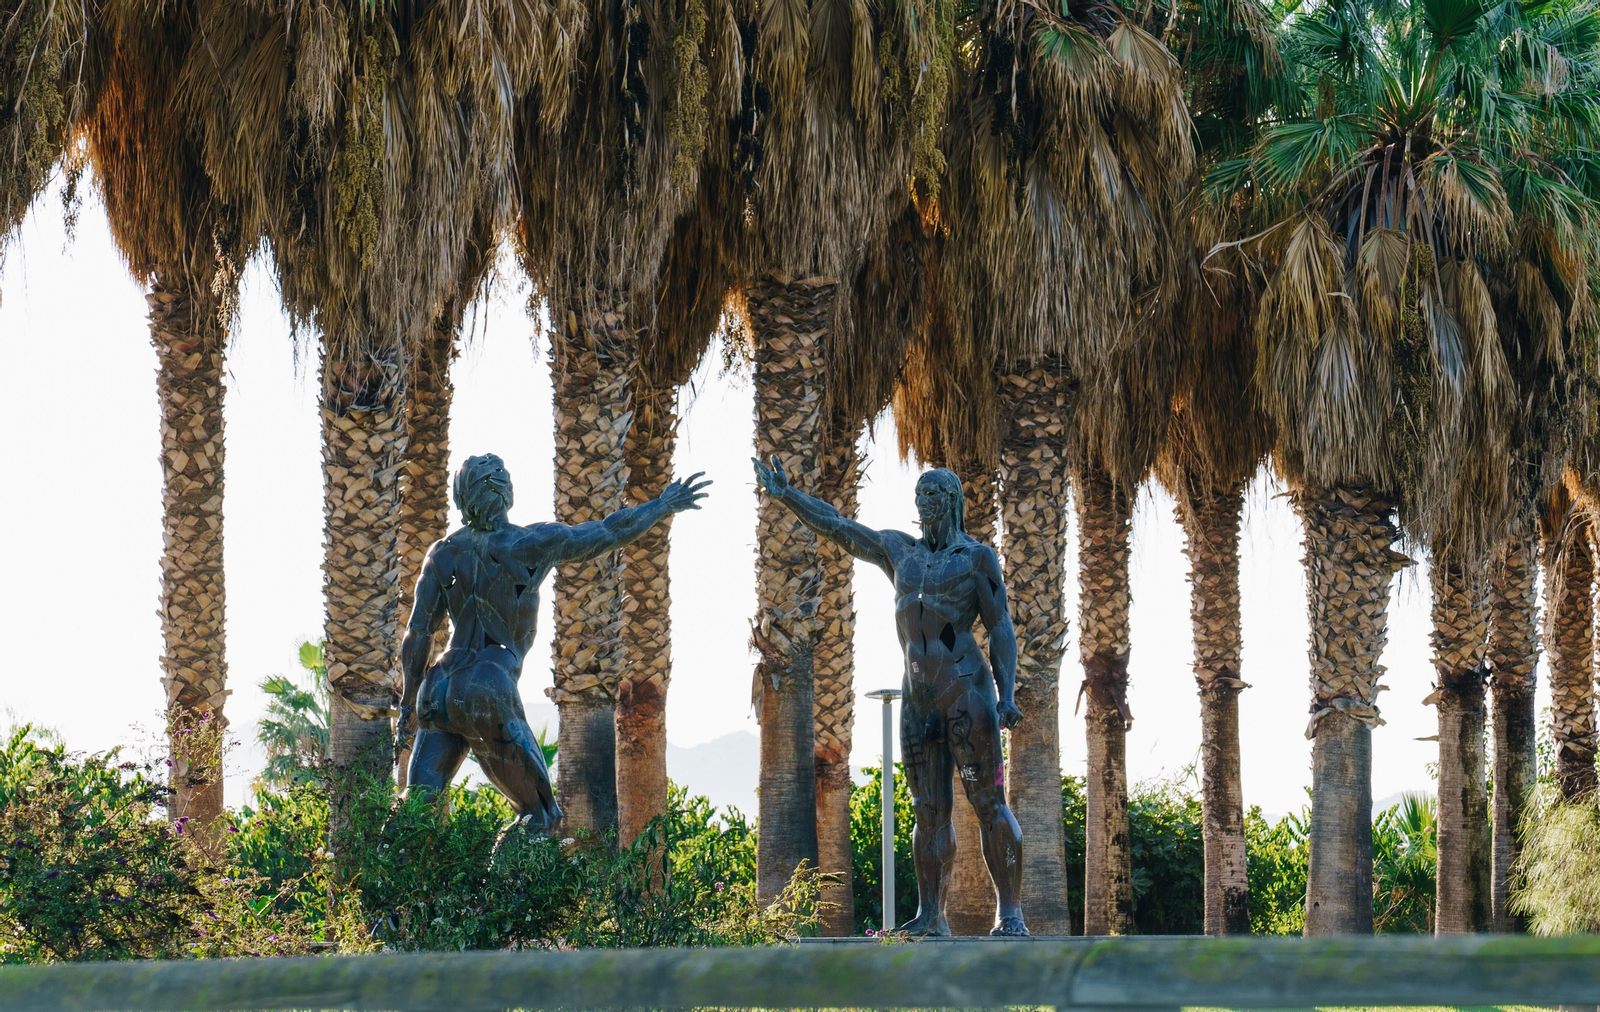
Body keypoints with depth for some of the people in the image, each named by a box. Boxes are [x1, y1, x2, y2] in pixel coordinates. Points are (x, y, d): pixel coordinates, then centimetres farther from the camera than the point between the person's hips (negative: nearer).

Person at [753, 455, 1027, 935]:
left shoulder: (977, 557, 3)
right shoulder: (900, 551, 17)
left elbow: (1001, 631, -2)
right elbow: (835, 526, 26)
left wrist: (1007, 695, -12)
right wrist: (785, 494, 25)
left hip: (966, 689, -6)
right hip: (918, 697, 6)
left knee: (989, 803, -9)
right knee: (929, 810, 4)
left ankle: (1011, 915, -11)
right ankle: (931, 917, 4)